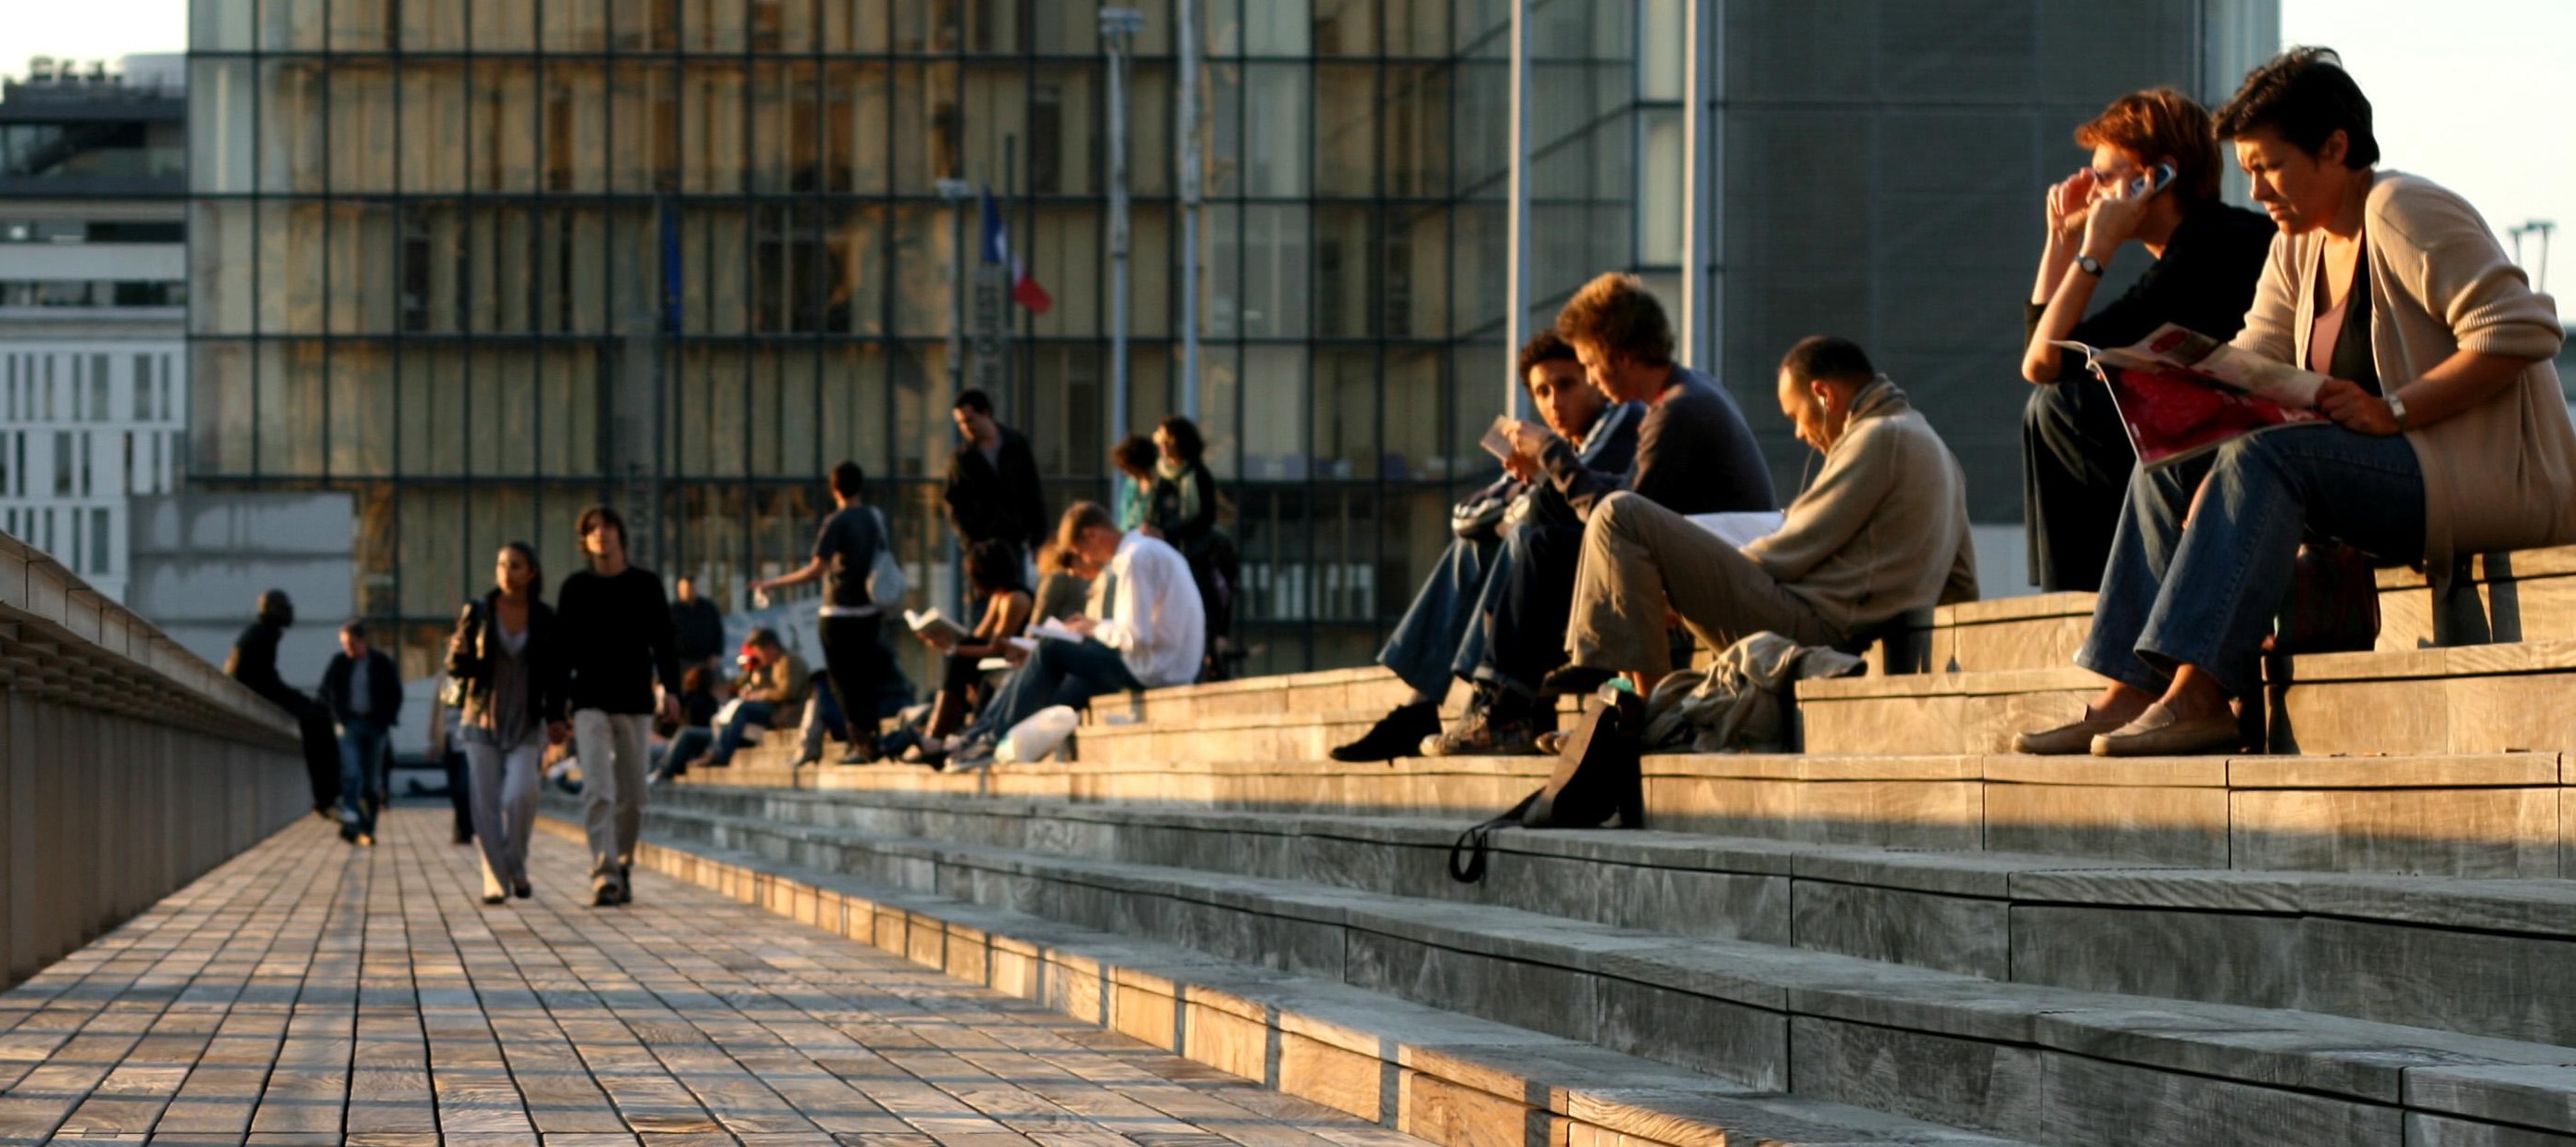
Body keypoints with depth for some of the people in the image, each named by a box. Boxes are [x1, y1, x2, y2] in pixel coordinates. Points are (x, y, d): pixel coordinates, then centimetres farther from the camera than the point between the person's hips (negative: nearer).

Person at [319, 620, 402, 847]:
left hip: (374, 726, 1)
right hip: (349, 724, -1)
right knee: (351, 774, -17)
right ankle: (350, 822, -25)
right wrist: (337, 716, 1)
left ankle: (367, 828, 12)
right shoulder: (339, 663, 3)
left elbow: (396, 693, 8)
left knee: (371, 781, 4)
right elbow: (325, 692, 12)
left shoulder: (381, 663, 1)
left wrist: (387, 719, 0)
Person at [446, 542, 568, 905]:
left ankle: (517, 869, 3)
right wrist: (458, 653, -18)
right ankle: (495, 881, 6)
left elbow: (555, 677, 6)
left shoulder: (546, 621, 1)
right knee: (486, 803, -4)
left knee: (520, 795, -19)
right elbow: (460, 669, 4)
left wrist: (554, 718, -5)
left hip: (526, 725, -1)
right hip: (483, 720, 1)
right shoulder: (479, 613, 1)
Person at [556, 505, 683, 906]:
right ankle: (604, 876, -21)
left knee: (631, 797, 6)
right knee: (598, 791, -14)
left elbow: (663, 641, 5)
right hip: (590, 703, -1)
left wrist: (670, 688, -8)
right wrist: (557, 704, 2)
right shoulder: (576, 587, 6)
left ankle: (622, 869, 22)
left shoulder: (646, 584, 6)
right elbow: (563, 648, 8)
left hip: (635, 702, 1)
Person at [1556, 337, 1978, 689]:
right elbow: (1962, 590, 22)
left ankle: (1649, 695, -15)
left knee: (1620, 516, -12)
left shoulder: (1879, 437, -9)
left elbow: (1795, 551, -10)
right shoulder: (1935, 448, 21)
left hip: (1810, 623, -11)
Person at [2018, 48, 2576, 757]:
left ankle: (2197, 697, -36)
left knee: (2264, 455, -29)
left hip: (2487, 477, -10)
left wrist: (2395, 411, -25)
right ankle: (2131, 692, -13)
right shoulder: (2299, 249, 16)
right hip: (2394, 476, 10)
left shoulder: (2405, 214, -11)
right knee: (2169, 466, 1)